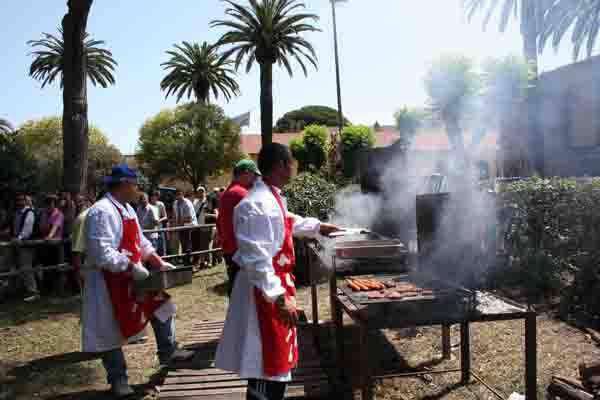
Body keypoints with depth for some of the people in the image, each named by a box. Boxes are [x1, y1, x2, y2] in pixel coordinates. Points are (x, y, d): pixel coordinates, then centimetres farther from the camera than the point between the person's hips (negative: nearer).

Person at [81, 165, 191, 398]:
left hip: (132, 276, 10)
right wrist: (132, 267, -27)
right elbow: (102, 253, -29)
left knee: (161, 307, 15)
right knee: (112, 330, 5)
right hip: (110, 280, -10)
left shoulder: (127, 209, 9)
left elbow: (141, 242, 16)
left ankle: (167, 353, 31)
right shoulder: (102, 211, -22)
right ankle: (118, 379, 20)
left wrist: (159, 263, 8)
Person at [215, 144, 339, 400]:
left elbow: (288, 222, 31)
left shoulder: (273, 197, 9)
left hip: (277, 284, 11)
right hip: (266, 292, -11)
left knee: (279, 359, 24)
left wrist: (318, 227, 42)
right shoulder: (257, 204, -24)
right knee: (268, 365, 1)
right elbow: (256, 258, -29)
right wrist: (280, 297, -30)